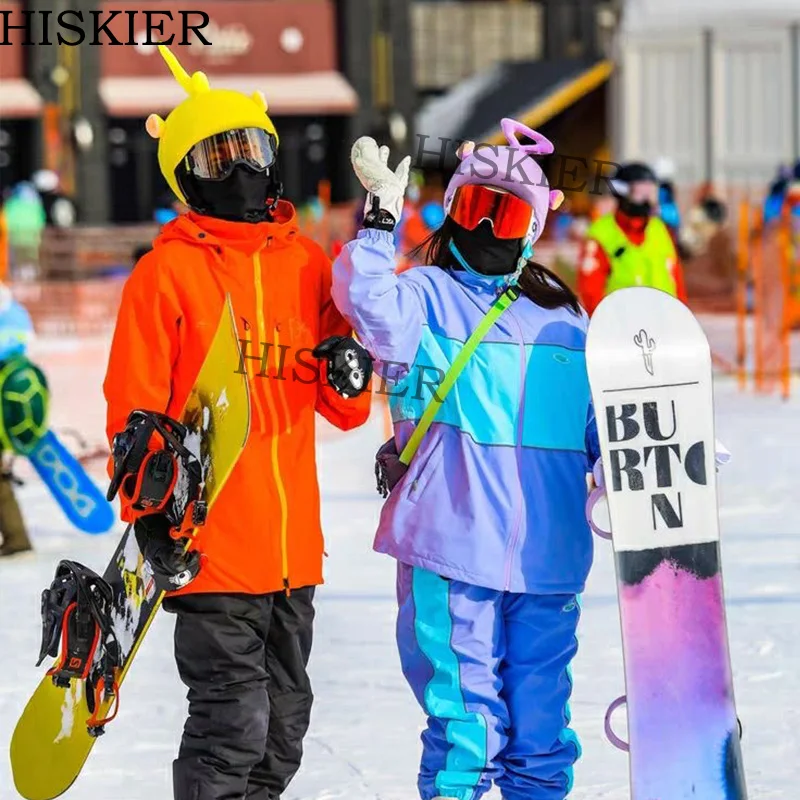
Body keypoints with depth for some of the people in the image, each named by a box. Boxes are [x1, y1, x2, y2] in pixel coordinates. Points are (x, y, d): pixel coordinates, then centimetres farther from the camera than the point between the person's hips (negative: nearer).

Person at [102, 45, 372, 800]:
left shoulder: (307, 263, 12)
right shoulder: (169, 270, -3)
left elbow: (342, 410, 16)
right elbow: (133, 411, -4)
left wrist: (351, 375, -6)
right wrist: (150, 515, -10)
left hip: (293, 543, 6)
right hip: (209, 547, -6)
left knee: (283, 725, 13)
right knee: (233, 722, -10)